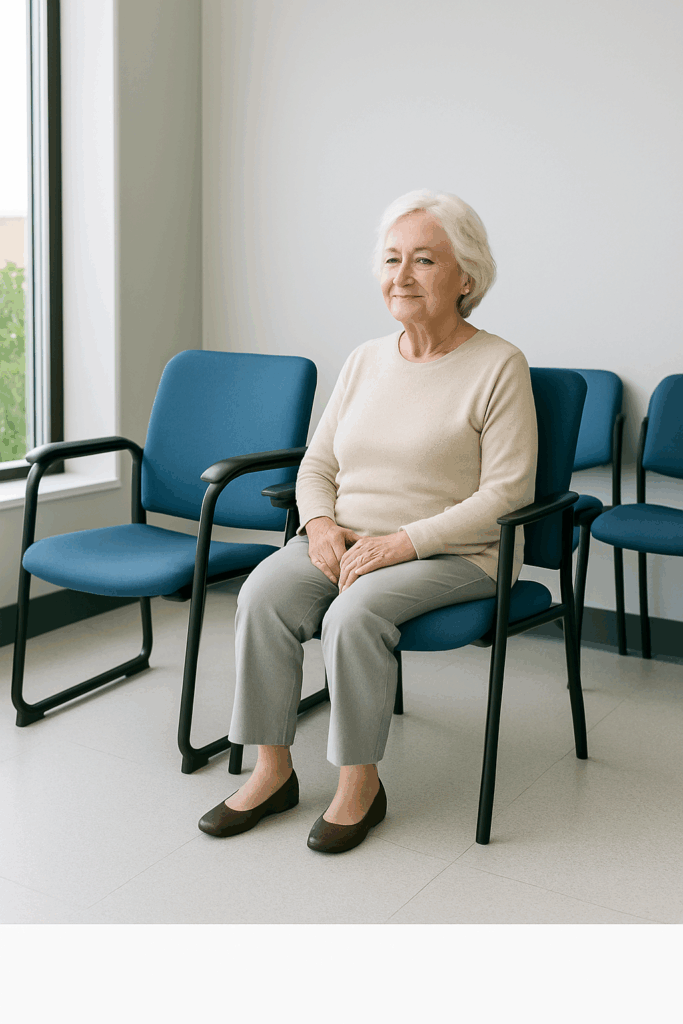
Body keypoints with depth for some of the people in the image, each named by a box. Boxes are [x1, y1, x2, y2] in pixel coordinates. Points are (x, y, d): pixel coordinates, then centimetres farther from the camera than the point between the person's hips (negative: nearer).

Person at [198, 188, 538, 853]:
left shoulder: (498, 366, -7)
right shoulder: (365, 360, 11)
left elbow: (506, 493, -12)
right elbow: (316, 465, 15)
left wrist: (402, 541, -20)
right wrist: (320, 523, -8)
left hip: (455, 554, -5)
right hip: (346, 541, 5)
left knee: (355, 613, -32)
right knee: (264, 593, -21)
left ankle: (360, 782, -11)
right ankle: (273, 771, -9)